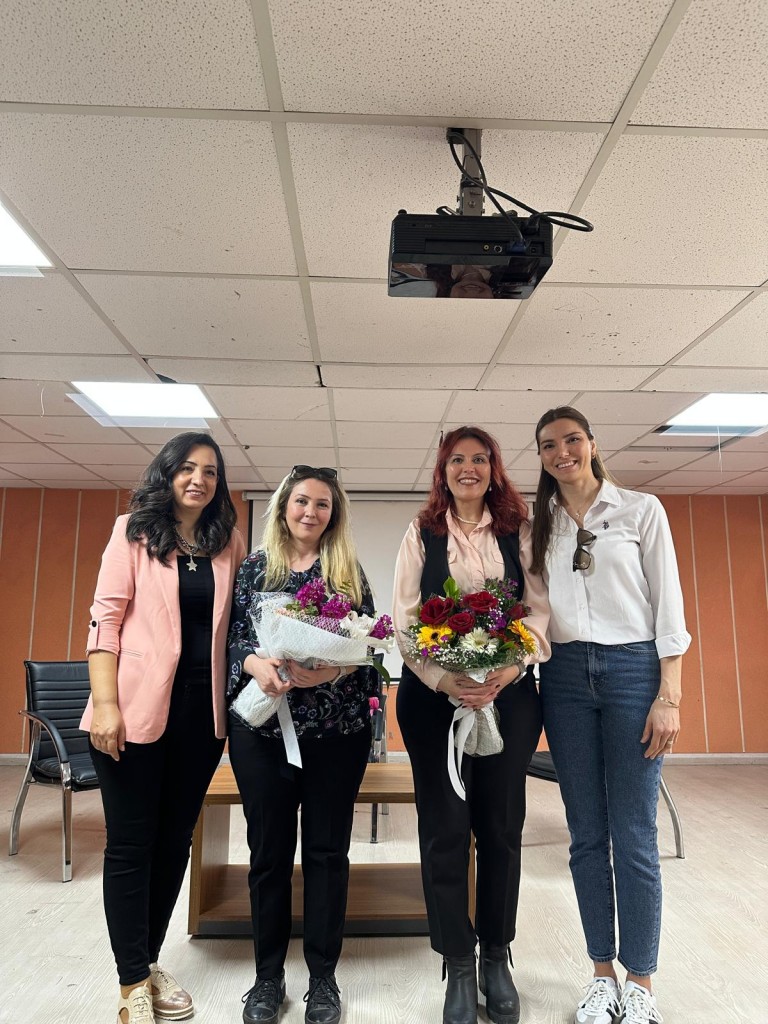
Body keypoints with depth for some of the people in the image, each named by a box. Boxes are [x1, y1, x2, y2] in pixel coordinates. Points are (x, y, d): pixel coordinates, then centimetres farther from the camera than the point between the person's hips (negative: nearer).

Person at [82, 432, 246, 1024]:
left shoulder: (229, 543, 7)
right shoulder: (135, 530, -2)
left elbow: (237, 625, 10)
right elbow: (106, 617, -6)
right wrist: (105, 704, -13)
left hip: (201, 709, 4)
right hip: (138, 708, -3)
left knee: (175, 840, 15)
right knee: (131, 843, 6)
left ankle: (149, 959, 35)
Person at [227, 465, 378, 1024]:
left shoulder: (349, 571, 5)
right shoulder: (254, 567, 6)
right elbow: (231, 639, 2)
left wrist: (331, 669, -19)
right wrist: (256, 663, -19)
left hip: (336, 726, 0)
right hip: (261, 725, 1)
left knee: (327, 850, 8)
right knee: (269, 851, 10)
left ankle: (324, 977, 27)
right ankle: (268, 974, 30)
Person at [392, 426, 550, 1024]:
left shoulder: (519, 535, 8)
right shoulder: (421, 537, 6)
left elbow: (540, 609, 0)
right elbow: (403, 621, 0)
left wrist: (511, 667, -16)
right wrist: (444, 679, -14)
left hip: (509, 693, 1)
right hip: (434, 695, 0)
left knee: (502, 827, 9)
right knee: (445, 829, 4)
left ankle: (497, 958, 29)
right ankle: (458, 967, 23)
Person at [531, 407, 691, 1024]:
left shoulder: (641, 510, 1)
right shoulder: (540, 525, 9)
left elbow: (668, 605, -2)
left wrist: (669, 697, -7)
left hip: (633, 671, -3)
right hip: (565, 677, 3)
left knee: (634, 835, 3)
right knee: (586, 834, 11)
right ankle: (603, 974, 27)